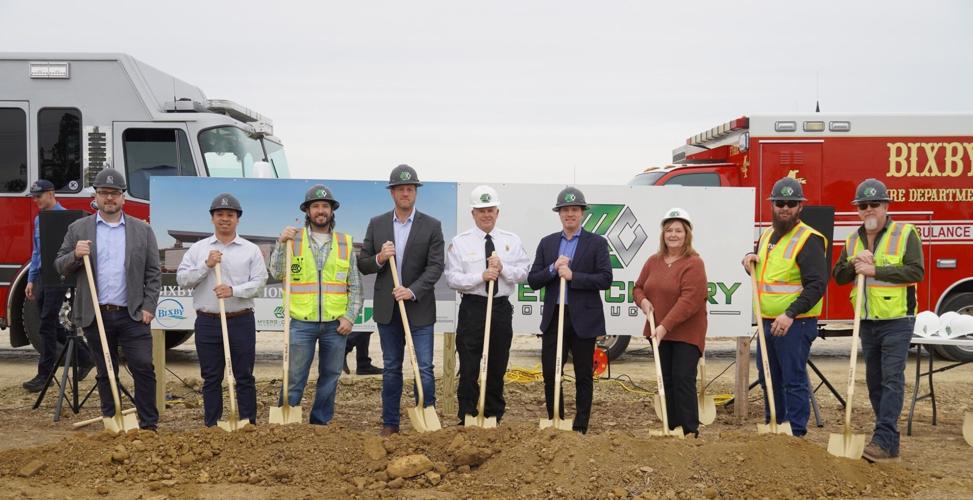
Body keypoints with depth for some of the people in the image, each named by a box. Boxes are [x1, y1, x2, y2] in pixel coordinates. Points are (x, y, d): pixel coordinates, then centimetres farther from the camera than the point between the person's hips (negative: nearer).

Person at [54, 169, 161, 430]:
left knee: (144, 369, -6)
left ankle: (149, 426, 1)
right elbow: (60, 267, 8)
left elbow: (153, 273, 6)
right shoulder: (78, 229, 7)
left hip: (133, 316, -1)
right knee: (106, 373, 9)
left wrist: (148, 307, -3)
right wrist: (75, 255, -13)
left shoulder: (143, 230, 7)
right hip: (96, 316, 1)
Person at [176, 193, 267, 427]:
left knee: (244, 377, 3)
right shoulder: (198, 248, 8)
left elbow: (259, 281, -3)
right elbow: (182, 278, 1)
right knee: (211, 378, 6)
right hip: (207, 322, 1)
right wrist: (206, 265, -12)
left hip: (241, 322, -1)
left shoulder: (251, 250, 5)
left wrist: (234, 290, -18)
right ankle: (211, 427, 13)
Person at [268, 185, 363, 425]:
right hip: (302, 323, -2)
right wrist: (281, 243, -16)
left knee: (330, 377, 9)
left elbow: (355, 286, 8)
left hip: (335, 324, 2)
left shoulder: (345, 243, 7)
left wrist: (350, 316, -1)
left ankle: (321, 423, 20)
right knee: (294, 378, 0)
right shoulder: (294, 239, 3)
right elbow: (276, 272, -5)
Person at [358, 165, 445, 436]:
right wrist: (379, 259, -14)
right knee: (391, 369, 11)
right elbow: (362, 264, 7)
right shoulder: (376, 224, 6)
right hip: (387, 309, 2)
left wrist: (413, 291, -20)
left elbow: (435, 266, -7)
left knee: (424, 369, -4)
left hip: (419, 308, -2)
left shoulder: (432, 226, -1)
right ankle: (390, 424, 18)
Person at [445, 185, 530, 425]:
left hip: (502, 308, 3)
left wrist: (503, 269, -16)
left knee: (497, 368, 11)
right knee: (469, 369, -2)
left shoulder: (512, 241, 7)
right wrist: (481, 276, -19)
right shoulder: (460, 242, -1)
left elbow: (523, 272, 1)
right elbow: (453, 278, -8)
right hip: (473, 308, -3)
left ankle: (494, 418, 21)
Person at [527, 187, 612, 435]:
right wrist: (553, 269, -12)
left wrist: (573, 276, -17)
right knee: (550, 374, 3)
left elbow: (605, 279, -10)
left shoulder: (596, 243, 0)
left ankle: (580, 429, 15)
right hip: (554, 318, 3)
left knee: (583, 377, 6)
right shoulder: (547, 243, 11)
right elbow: (532, 280, 5)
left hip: (583, 319, -3)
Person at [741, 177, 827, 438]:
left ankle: (796, 435, 3)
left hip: (794, 323, -8)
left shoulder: (808, 240, -11)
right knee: (768, 378, 15)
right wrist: (751, 260, 7)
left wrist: (790, 314, -26)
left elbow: (817, 284, -19)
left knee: (794, 380, -4)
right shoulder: (767, 236, 14)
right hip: (767, 321, 8)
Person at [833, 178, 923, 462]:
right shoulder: (853, 241, 11)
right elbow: (838, 276, 10)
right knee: (874, 382, 9)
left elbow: (915, 271, -17)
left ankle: (884, 442, -15)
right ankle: (888, 440, 17)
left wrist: (875, 270, -20)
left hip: (896, 321, -6)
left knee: (892, 380, -11)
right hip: (867, 322, 6)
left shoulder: (906, 234, -7)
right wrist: (855, 263, -10)